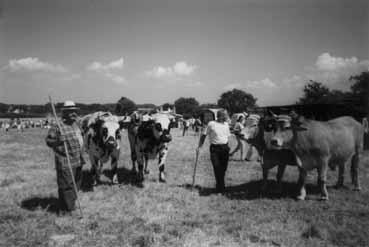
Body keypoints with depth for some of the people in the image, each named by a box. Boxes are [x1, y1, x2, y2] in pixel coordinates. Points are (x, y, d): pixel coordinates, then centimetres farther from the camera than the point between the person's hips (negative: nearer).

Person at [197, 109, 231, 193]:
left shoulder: (226, 124, 11)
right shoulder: (211, 124, -6)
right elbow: (203, 135, -1)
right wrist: (199, 146, -2)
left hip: (225, 148, 5)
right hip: (215, 148, -5)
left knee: (223, 168, 6)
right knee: (217, 168, -9)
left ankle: (220, 185, 22)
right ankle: (220, 187, 0)